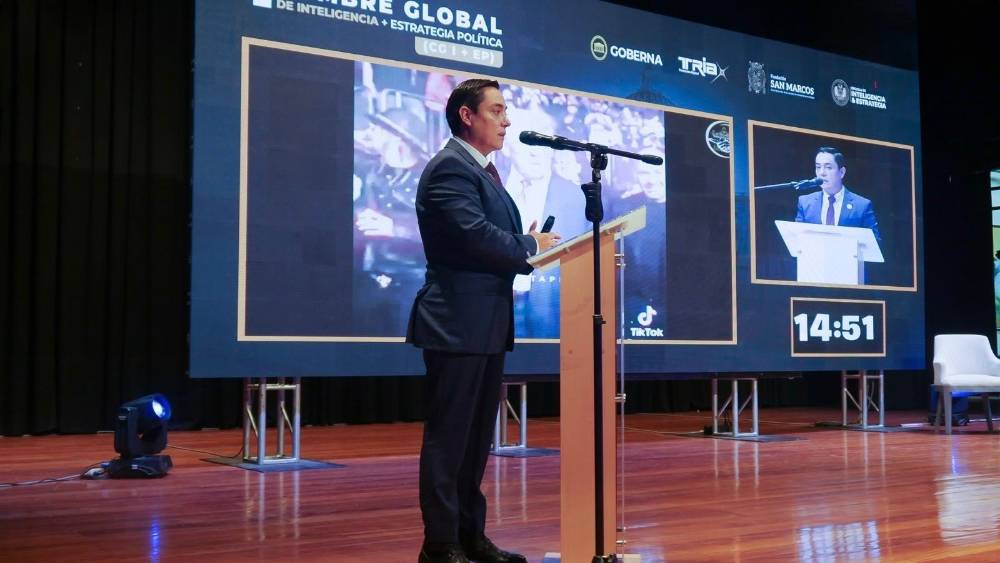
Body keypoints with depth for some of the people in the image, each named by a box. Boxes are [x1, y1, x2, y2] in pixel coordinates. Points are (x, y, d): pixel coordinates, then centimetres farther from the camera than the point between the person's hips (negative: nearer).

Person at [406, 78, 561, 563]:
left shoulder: (482, 171, 20)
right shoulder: (450, 168, -11)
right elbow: (476, 235, -23)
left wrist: (529, 247, -2)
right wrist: (531, 245, -8)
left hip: (486, 323, 10)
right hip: (458, 322, -10)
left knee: (477, 436, 14)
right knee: (448, 436, -3)